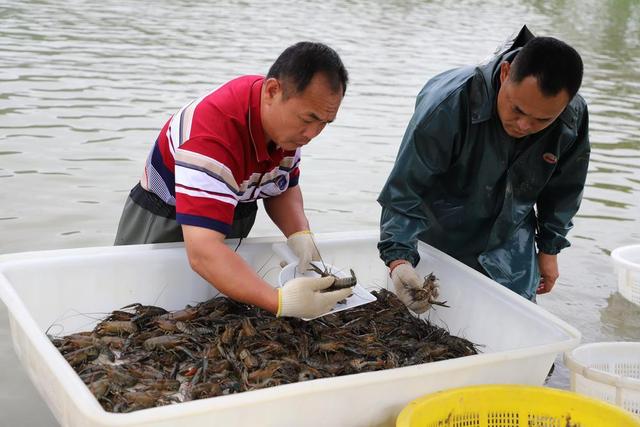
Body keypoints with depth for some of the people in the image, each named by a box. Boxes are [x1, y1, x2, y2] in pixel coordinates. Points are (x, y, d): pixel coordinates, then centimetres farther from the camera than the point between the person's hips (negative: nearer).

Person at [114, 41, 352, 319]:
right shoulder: (215, 134, -40)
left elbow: (283, 187, 3)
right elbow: (202, 253, -47)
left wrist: (300, 235, -19)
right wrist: (281, 301, -58)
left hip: (234, 219, 7)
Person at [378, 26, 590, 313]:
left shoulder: (574, 118, -18)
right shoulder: (448, 103, -33)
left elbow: (562, 190, 1)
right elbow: (405, 189, -29)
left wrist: (549, 248, 8)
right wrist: (398, 258, -40)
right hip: (437, 239, -3)